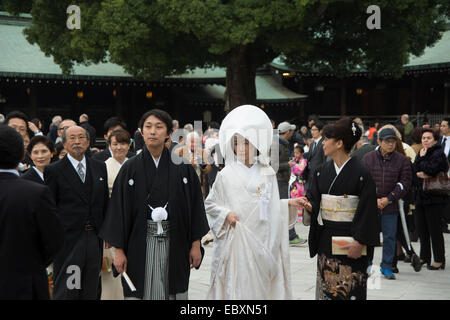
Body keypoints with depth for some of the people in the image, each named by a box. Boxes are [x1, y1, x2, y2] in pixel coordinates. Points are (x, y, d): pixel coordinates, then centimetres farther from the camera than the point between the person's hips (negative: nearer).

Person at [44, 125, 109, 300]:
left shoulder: (100, 167, 11)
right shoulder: (53, 171, -3)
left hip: (94, 238, 4)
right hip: (68, 240, -4)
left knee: (91, 291, 11)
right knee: (66, 292, 0)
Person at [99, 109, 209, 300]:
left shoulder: (182, 167, 3)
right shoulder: (130, 168, 1)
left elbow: (195, 205, 5)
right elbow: (119, 209, 0)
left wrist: (195, 244, 1)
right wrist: (118, 250, -4)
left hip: (175, 245, 1)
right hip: (140, 246, -1)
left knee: (173, 293, 5)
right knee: (141, 293, 2)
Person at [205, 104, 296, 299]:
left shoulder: (267, 174, 7)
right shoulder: (226, 175, 0)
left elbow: (271, 206, 13)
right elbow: (209, 204, 6)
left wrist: (288, 203, -3)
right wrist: (226, 214, -9)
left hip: (263, 240, 2)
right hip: (236, 239, -2)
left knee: (261, 285, 4)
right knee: (238, 285, -4)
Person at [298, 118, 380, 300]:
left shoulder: (361, 173, -9)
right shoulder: (321, 172, 8)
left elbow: (367, 210, -11)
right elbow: (314, 200, 10)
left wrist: (359, 243, -15)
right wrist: (309, 206, -13)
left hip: (351, 241, -5)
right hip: (326, 238, 5)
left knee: (350, 289, -3)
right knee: (326, 287, 9)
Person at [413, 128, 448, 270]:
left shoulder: (439, 154, -8)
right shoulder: (421, 153, 16)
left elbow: (430, 170, -20)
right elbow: (414, 170, 7)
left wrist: (422, 158, -7)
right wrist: (421, 174, -11)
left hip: (435, 198, -8)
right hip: (421, 196, 8)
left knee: (434, 228, -5)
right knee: (422, 228, 13)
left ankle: (439, 260, 2)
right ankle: (425, 257, 24)